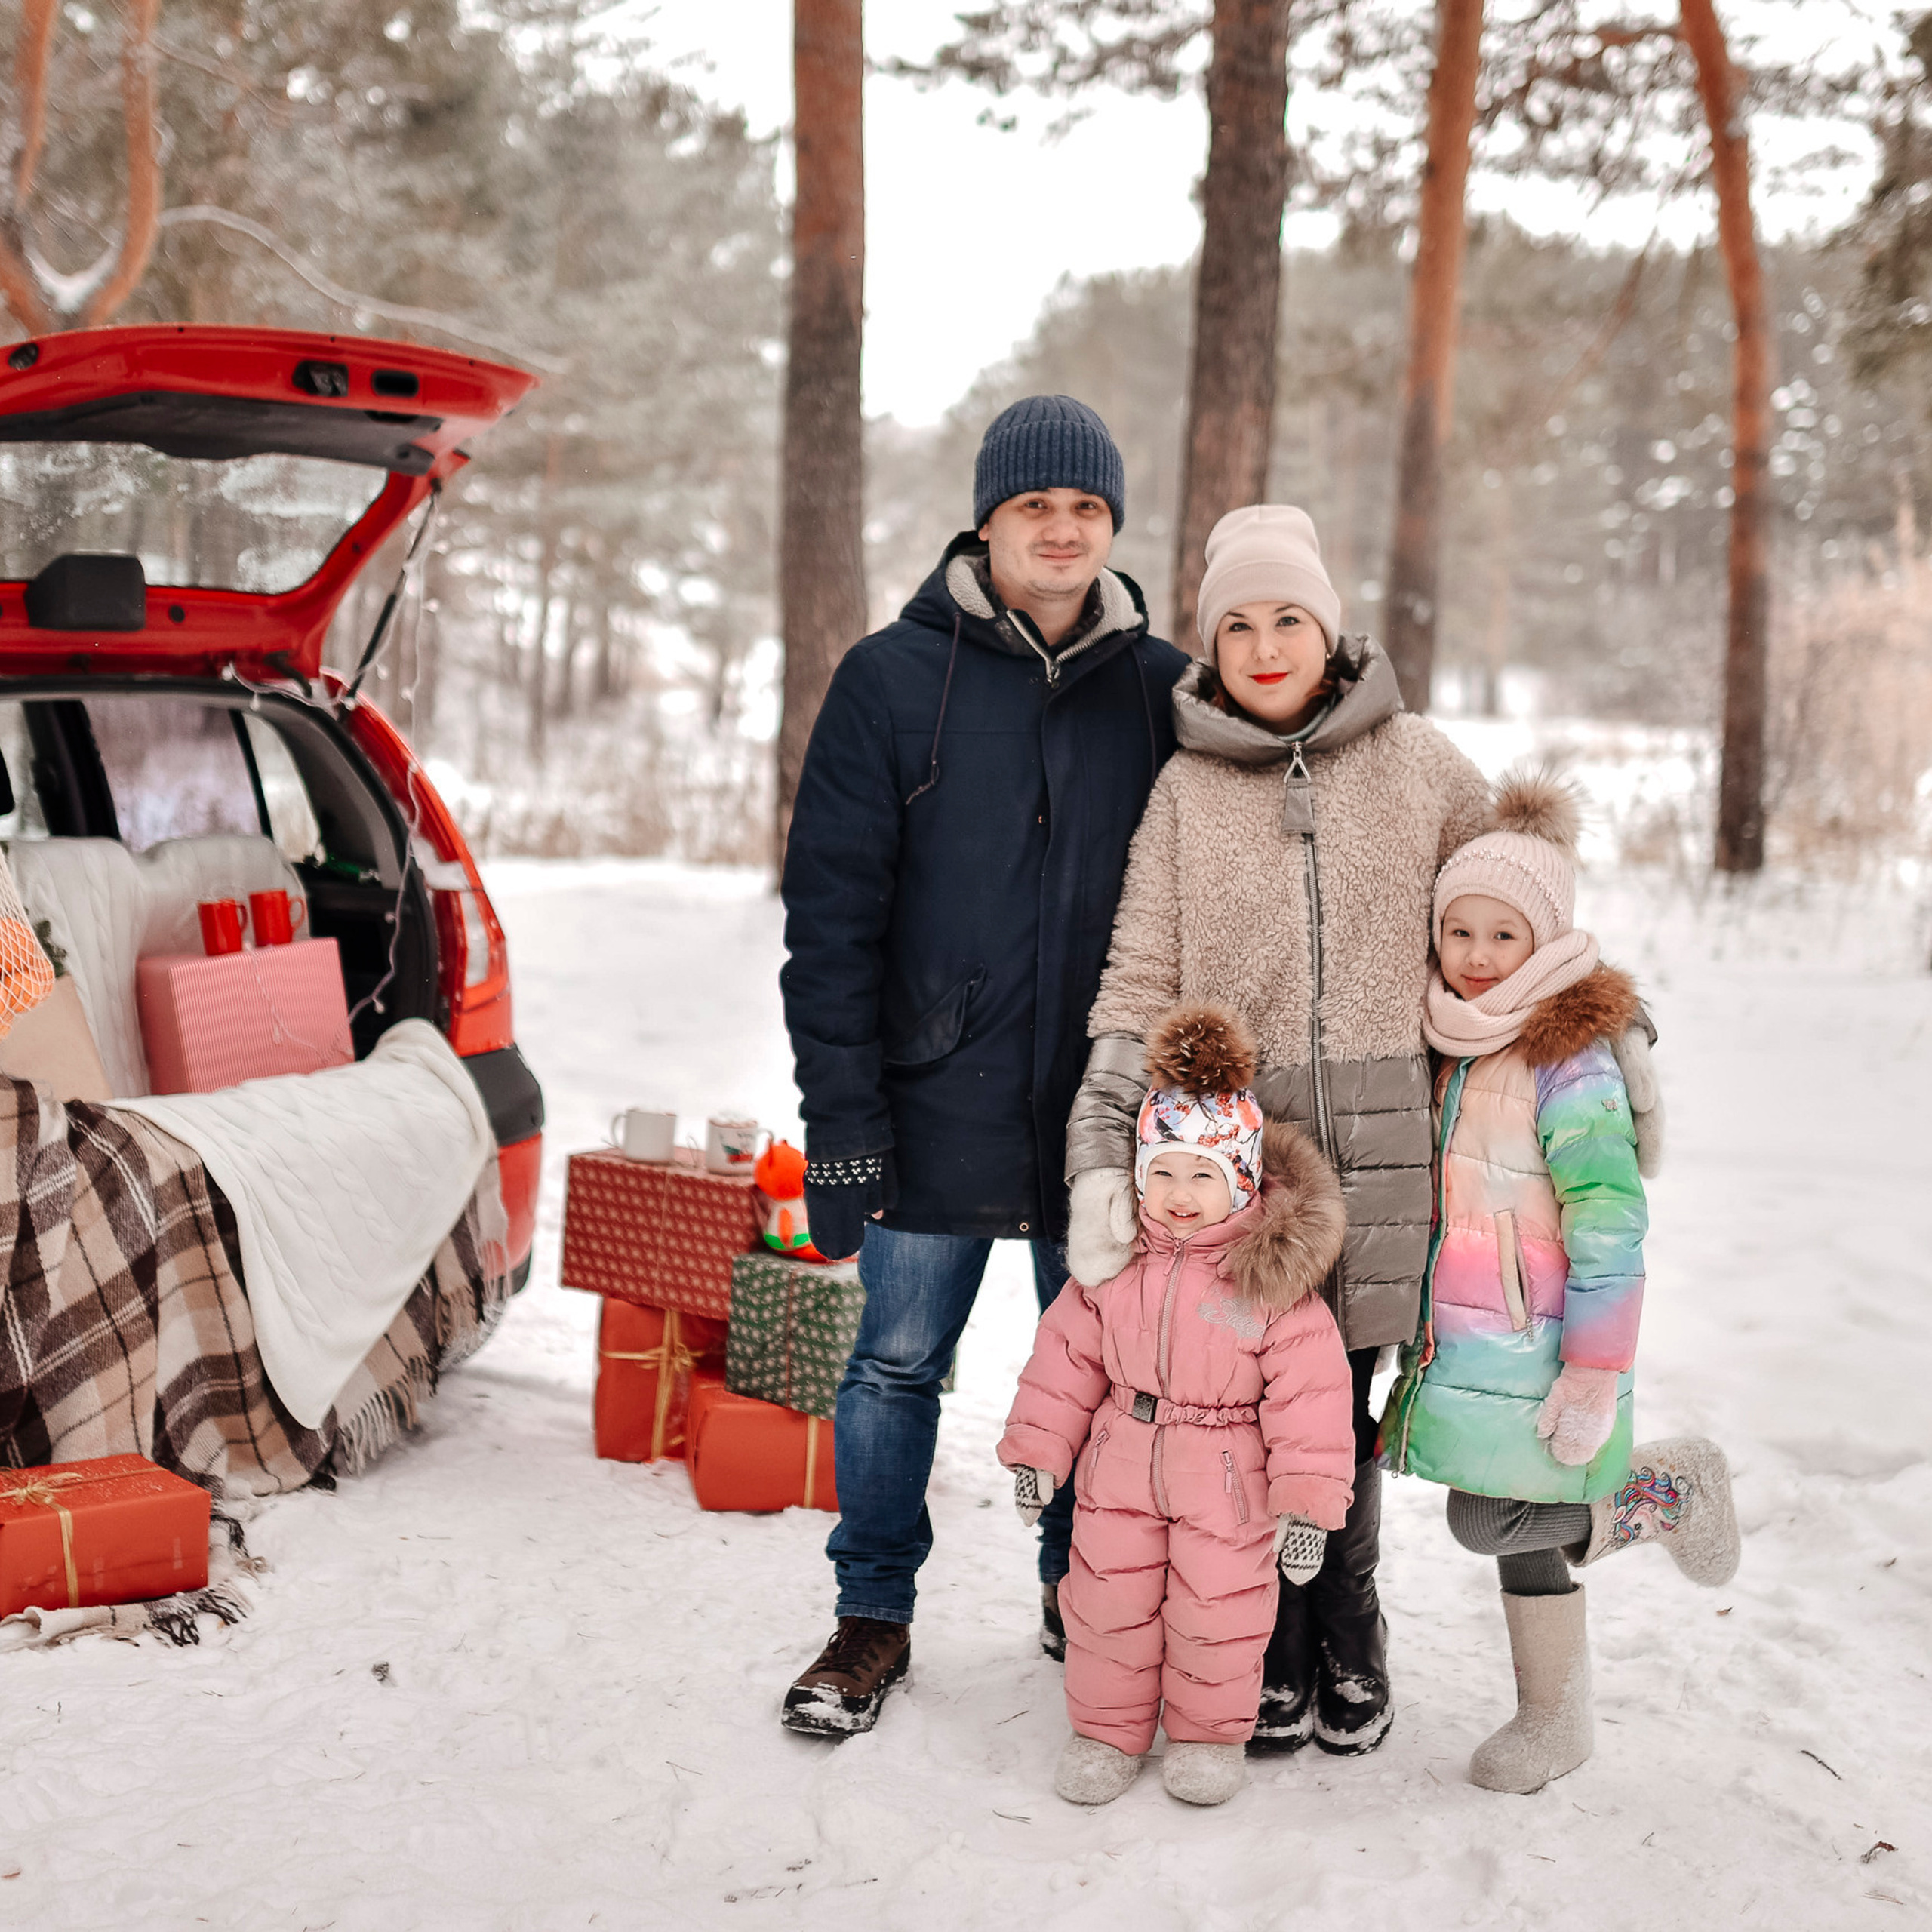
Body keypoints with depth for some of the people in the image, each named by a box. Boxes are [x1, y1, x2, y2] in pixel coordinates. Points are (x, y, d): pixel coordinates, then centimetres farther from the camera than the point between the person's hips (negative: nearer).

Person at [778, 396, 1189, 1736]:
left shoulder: (1162, 691, 4)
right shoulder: (893, 681, -3)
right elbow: (832, 908, -5)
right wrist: (841, 1114, -10)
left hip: (1106, 1111, 2)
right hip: (938, 1108, -2)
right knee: (899, 1364, 7)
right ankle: (875, 1617, 24)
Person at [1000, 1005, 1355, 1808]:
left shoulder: (1274, 1276, -16)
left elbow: (1309, 1395, -14)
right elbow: (1068, 1353, 6)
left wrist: (1307, 1502, -16)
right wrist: (1036, 1448, 5)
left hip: (1227, 1479, -3)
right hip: (1122, 1464, 3)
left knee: (1216, 1614, 9)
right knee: (1108, 1603, 11)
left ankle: (1210, 1734, 34)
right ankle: (1107, 1730, 32)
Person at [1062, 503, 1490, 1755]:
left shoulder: (1416, 763, 7)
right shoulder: (1186, 786, 7)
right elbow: (1140, 979, 0)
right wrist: (1100, 1152, -10)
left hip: (1376, 1136, 0)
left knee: (1340, 1394, 3)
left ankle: (1345, 1635, 26)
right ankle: (1273, 1652, 19)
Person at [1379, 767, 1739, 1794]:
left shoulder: (1570, 1059, -17)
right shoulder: (1456, 1047, 9)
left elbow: (1609, 1225, -20)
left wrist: (1595, 1375, -22)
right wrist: (1424, 1334, 20)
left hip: (1533, 1350, -8)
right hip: (1463, 1345, 8)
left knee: (1487, 1520, -6)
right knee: (1516, 1526, 12)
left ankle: (1666, 1490, 13)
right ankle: (1551, 1718, 27)